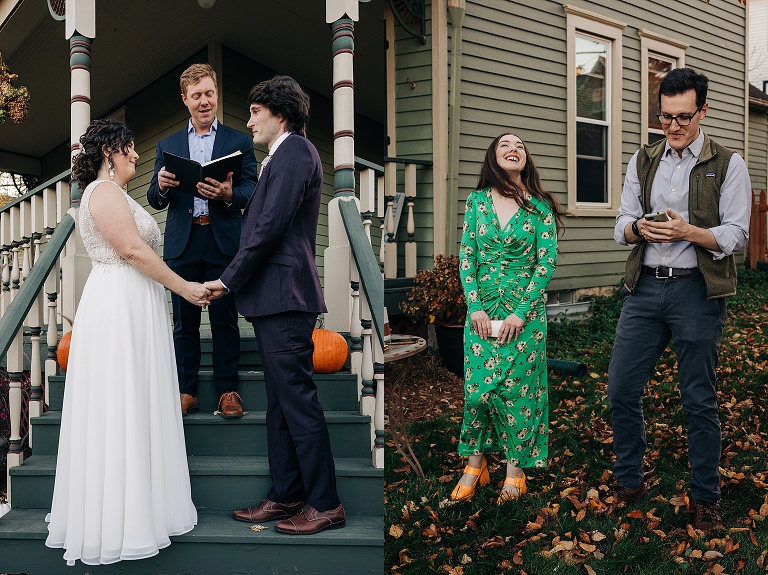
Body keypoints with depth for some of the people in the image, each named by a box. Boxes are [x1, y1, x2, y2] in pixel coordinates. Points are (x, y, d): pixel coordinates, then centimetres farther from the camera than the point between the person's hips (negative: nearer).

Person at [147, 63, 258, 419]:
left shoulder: (239, 141, 9)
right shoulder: (167, 146, 15)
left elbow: (252, 191, -3)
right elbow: (155, 201, 10)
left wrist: (228, 194, -24)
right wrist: (161, 186, -14)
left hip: (224, 243, -2)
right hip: (182, 244, 2)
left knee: (225, 319, 2)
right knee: (184, 321, 6)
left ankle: (228, 391, 12)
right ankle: (186, 392, 16)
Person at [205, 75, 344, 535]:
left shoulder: (295, 150, -8)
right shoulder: (283, 156, 22)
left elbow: (272, 225, -16)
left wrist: (229, 280, -10)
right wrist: (236, 281, 13)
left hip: (285, 294, -10)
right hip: (274, 297, 10)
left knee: (298, 401, -5)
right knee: (281, 402, 13)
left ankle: (327, 504, 5)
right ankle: (285, 496, 23)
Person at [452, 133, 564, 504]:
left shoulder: (540, 206, 0)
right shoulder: (477, 200, 5)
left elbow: (547, 262, -4)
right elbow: (466, 256, 2)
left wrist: (521, 312, -11)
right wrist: (475, 307, -7)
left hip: (525, 311, -1)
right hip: (482, 309, 2)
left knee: (518, 388, 3)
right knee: (477, 386, 1)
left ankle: (516, 468, 17)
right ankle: (475, 463, 18)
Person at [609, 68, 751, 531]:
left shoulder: (728, 164, 1)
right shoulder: (643, 161, 13)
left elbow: (736, 235, -4)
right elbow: (622, 223, 12)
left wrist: (688, 232, -21)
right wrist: (639, 229, -11)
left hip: (697, 291, -3)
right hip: (644, 286, 4)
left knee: (699, 400, 5)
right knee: (622, 391, 4)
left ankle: (706, 497, 23)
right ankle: (630, 481, 25)